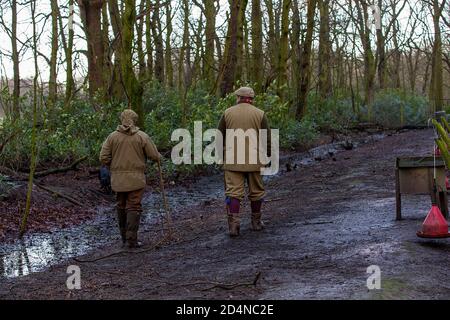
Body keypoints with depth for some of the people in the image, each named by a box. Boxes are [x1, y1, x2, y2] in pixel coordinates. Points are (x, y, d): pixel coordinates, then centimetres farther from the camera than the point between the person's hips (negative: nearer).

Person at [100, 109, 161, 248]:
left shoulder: (112, 136, 0)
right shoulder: (142, 136, -6)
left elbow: (103, 158, -3)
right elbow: (154, 156, -5)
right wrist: (159, 158, 18)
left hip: (118, 178, 3)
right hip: (135, 179, -3)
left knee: (121, 206, 16)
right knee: (134, 208, -1)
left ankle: (124, 236, 24)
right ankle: (131, 239, -6)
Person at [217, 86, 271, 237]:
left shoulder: (228, 113, 2)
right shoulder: (260, 114, 0)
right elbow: (267, 139, -2)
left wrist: (220, 154, 20)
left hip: (232, 160, 0)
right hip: (254, 160, 0)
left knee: (233, 192, -1)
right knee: (256, 191, 14)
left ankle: (234, 224, -11)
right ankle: (256, 222, 24)